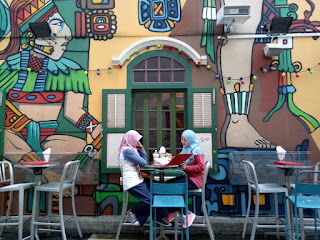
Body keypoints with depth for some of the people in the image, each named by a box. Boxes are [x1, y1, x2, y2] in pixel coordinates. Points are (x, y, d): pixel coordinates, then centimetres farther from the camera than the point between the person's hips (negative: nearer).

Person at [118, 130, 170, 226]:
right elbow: (143, 162, -16)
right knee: (149, 200, -15)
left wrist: (141, 148, 8)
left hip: (138, 180, 10)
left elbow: (144, 160, 16)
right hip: (132, 182, -10)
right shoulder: (127, 150, -14)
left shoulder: (131, 149, 18)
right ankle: (133, 212, 6)